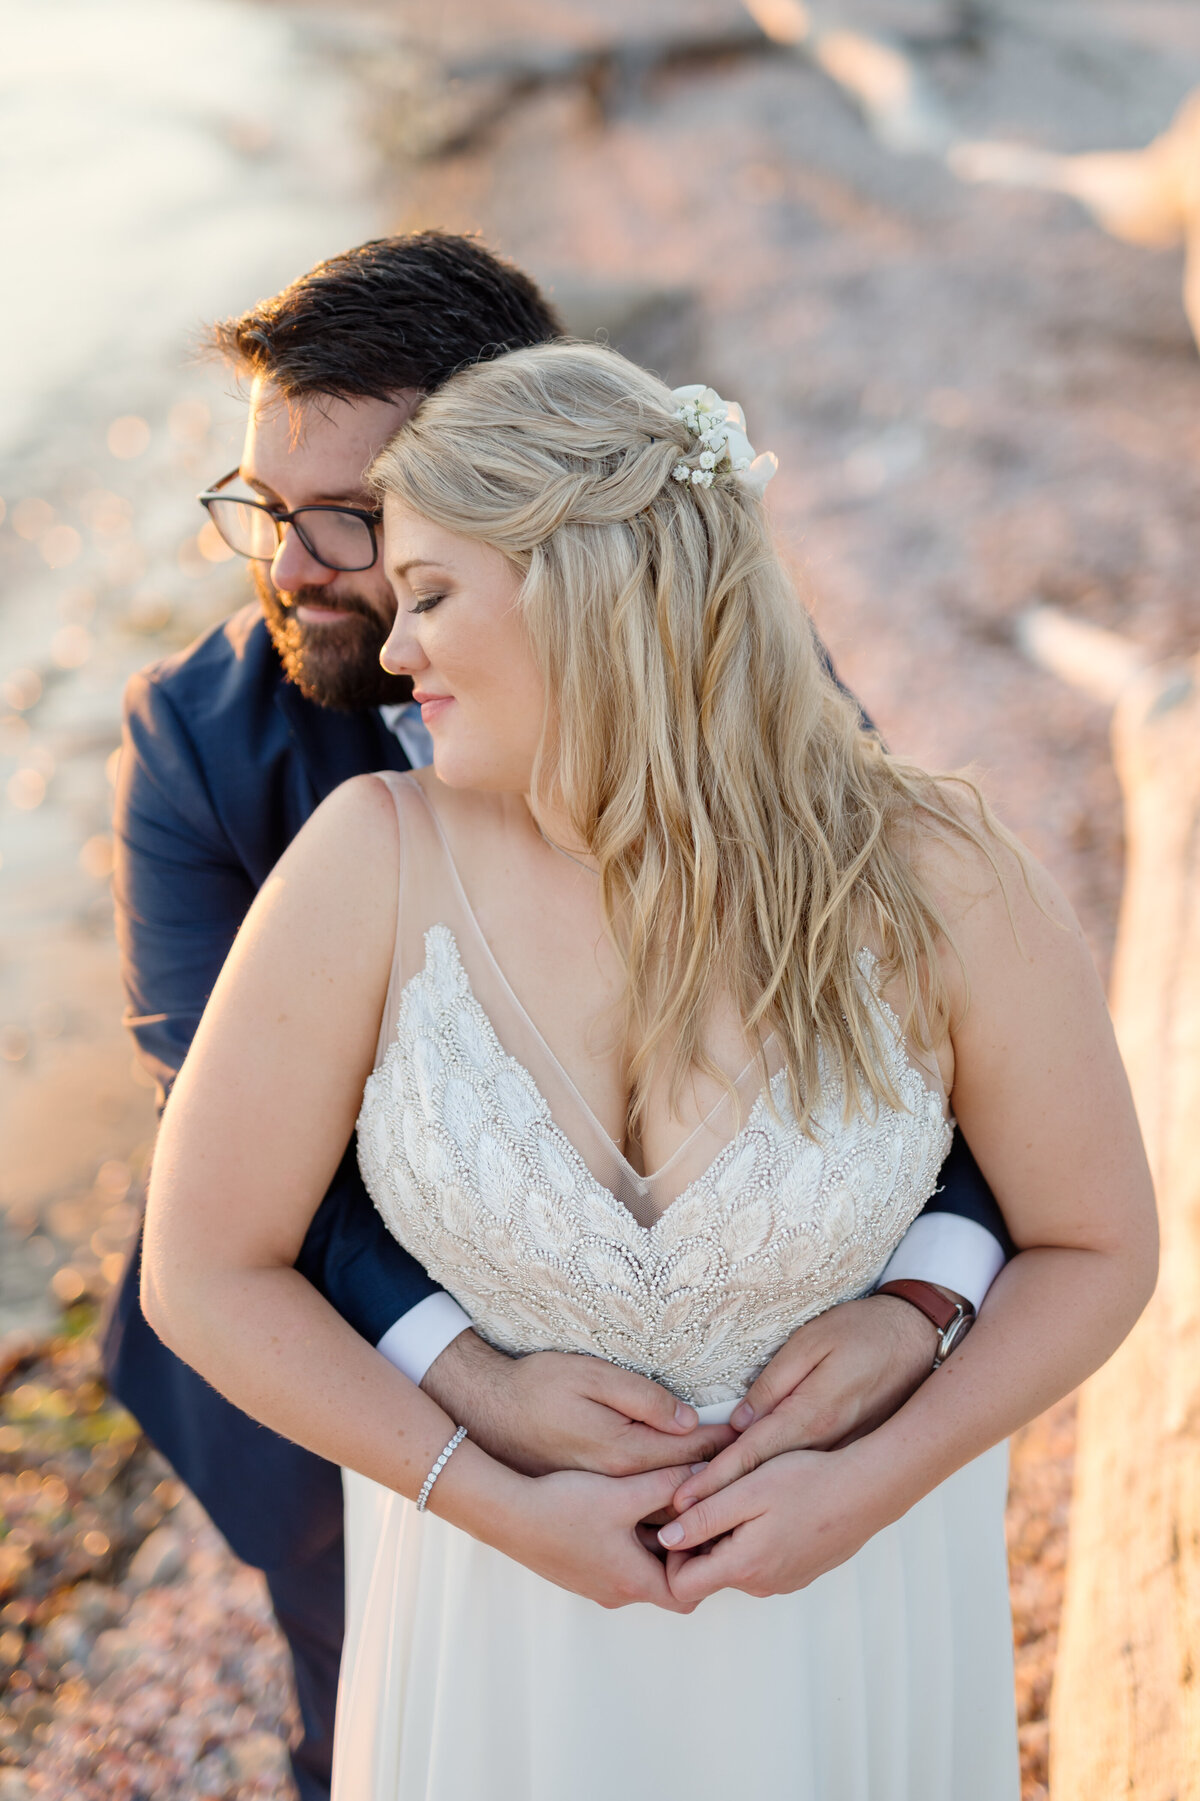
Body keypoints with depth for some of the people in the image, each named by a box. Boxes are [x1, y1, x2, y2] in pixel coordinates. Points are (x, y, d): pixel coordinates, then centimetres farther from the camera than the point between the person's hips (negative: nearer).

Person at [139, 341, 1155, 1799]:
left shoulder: (932, 884, -21)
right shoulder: (376, 861, -21)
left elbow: (1097, 1247, -7)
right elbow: (204, 1270, -13)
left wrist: (873, 1484, -18)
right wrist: (500, 1506, -17)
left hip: (848, 1562, 0)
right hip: (494, 1578, 0)